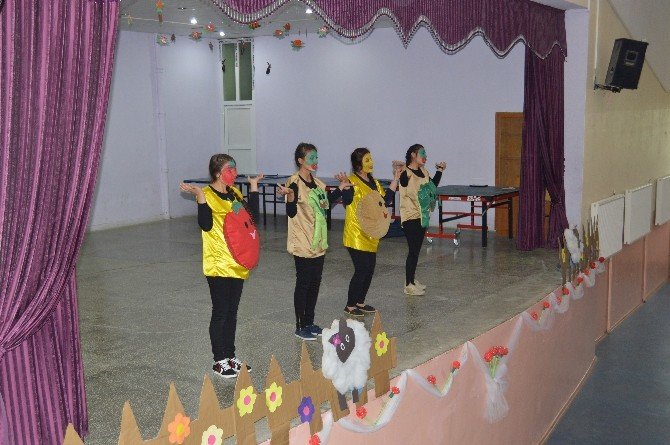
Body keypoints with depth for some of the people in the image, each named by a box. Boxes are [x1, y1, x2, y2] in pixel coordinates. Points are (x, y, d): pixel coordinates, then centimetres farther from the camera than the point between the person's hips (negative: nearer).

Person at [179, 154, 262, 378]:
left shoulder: (234, 193, 11)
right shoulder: (208, 194, -11)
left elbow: (253, 216, 8)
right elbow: (206, 225, -21)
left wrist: (253, 187, 12)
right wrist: (200, 197, -30)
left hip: (237, 264, 7)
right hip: (219, 264, -7)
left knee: (232, 312, 14)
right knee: (220, 313, 2)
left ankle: (230, 357, 25)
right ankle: (219, 361, 13)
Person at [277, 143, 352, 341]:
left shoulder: (317, 182, 9)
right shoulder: (294, 183, -14)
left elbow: (326, 202, 21)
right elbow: (291, 213, -18)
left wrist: (341, 187, 15)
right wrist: (290, 196, -37)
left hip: (319, 242, 8)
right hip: (302, 243, -8)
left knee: (315, 283, 13)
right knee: (303, 283, 0)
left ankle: (309, 322, 25)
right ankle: (300, 326, 11)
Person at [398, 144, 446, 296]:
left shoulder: (423, 172, 8)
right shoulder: (406, 173, -15)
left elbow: (433, 187, 20)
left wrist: (439, 171, 16)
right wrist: (398, 175, -49)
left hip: (422, 216, 8)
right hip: (410, 217, -8)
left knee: (416, 249, 15)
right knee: (413, 250, -4)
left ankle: (412, 279, 28)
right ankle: (409, 285, 5)